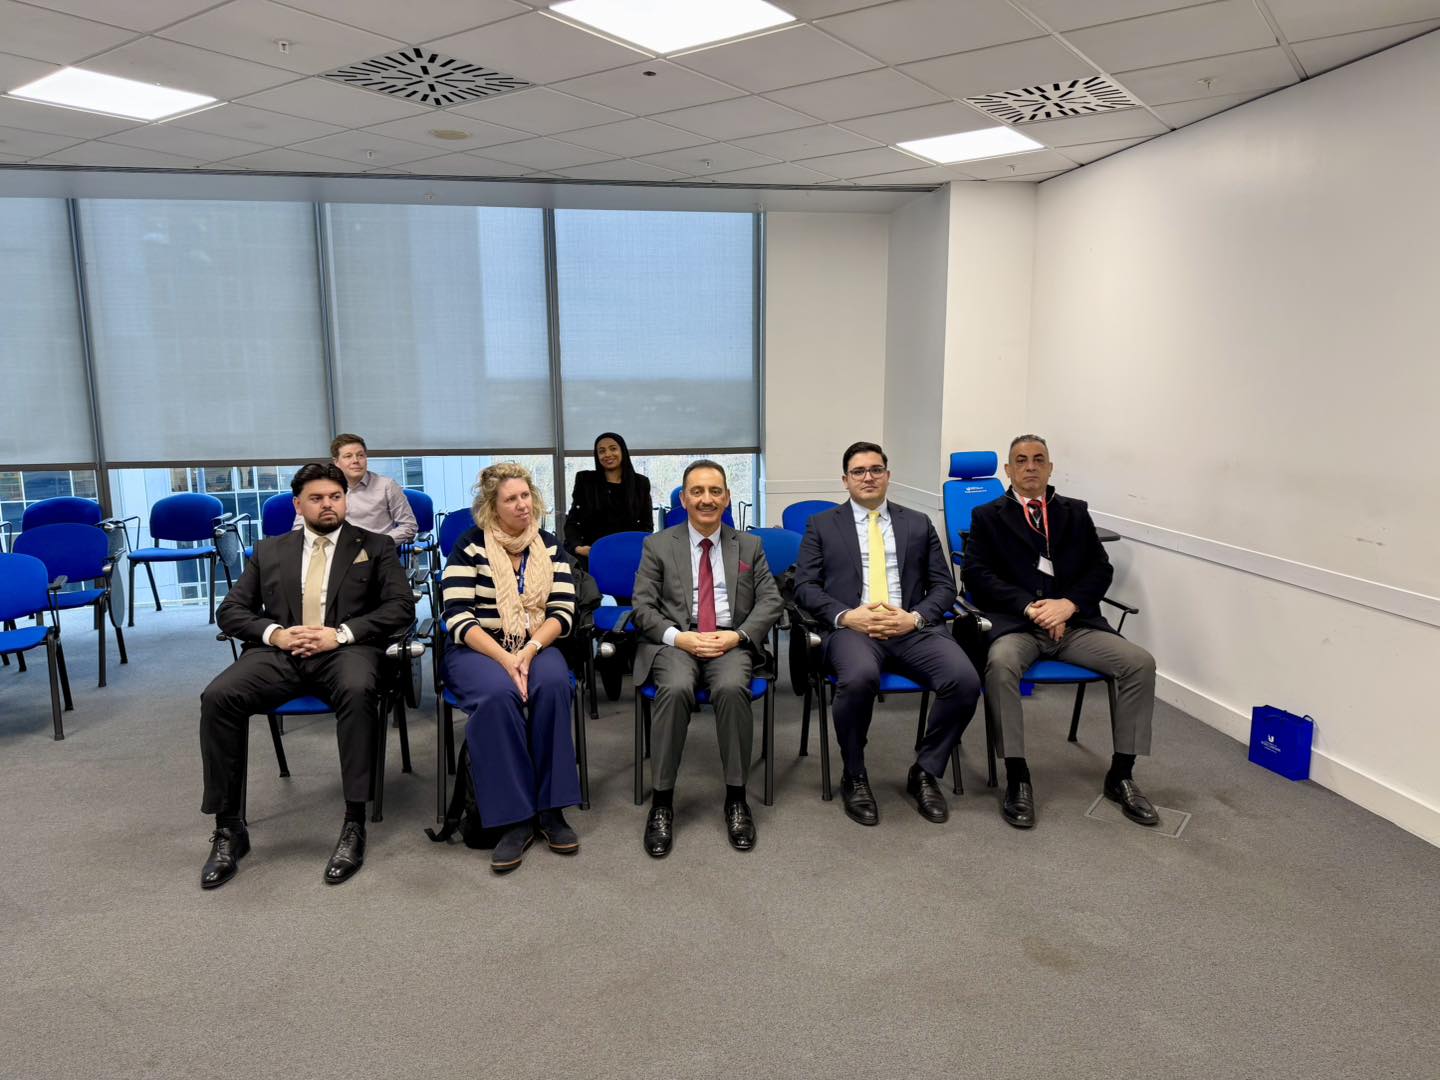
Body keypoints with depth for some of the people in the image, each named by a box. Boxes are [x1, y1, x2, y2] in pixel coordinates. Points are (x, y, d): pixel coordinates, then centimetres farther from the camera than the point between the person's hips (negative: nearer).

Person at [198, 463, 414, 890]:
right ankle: (228, 829, -12)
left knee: (358, 690, -38)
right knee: (217, 697, -25)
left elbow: (401, 607, 2)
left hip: (346, 649, -3)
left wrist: (341, 633, -12)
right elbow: (230, 610, 16)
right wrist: (274, 632, -6)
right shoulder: (269, 551, 22)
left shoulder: (376, 547, 14)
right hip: (280, 652, 3)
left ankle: (354, 825, -29)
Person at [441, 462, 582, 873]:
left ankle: (551, 809, -23)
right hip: (477, 650, -2)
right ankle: (516, 819, -27)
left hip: (535, 646, 3)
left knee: (553, 683, -32)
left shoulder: (549, 546, 7)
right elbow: (459, 619, -11)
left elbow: (562, 611, 0)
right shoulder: (470, 546, -3)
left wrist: (529, 650, -18)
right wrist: (505, 658, -23)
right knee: (497, 693, -35)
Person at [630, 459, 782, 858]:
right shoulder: (658, 545, 10)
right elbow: (642, 606, 3)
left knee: (732, 688, -33)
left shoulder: (749, 546, 15)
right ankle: (662, 801, -23)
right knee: (676, 688, -34)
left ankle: (736, 798, -19)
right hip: (674, 642, -1)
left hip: (731, 642, 1)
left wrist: (737, 635, -11)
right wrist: (678, 637, -15)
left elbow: (770, 601, 7)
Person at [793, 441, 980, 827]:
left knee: (965, 680, -26)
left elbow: (944, 586, 13)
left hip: (913, 628, 2)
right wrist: (847, 615, -13)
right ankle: (854, 777, -9)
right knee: (859, 678, -37)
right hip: (852, 628, -2)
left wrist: (915, 617, -8)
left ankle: (925, 772, -1)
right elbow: (805, 587, 5)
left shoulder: (918, 524, 20)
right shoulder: (822, 525, 15)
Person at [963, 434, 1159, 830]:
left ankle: (1120, 775, -4)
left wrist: (1069, 604, -10)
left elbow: (1101, 569, 10)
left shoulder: (1075, 513, 19)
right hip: (1015, 622, -3)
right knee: (1001, 664, -35)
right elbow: (976, 573, -2)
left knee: (1141, 663, -19)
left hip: (1074, 622, 3)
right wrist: (1030, 606, -14)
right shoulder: (988, 516, 11)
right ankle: (1017, 778, -22)